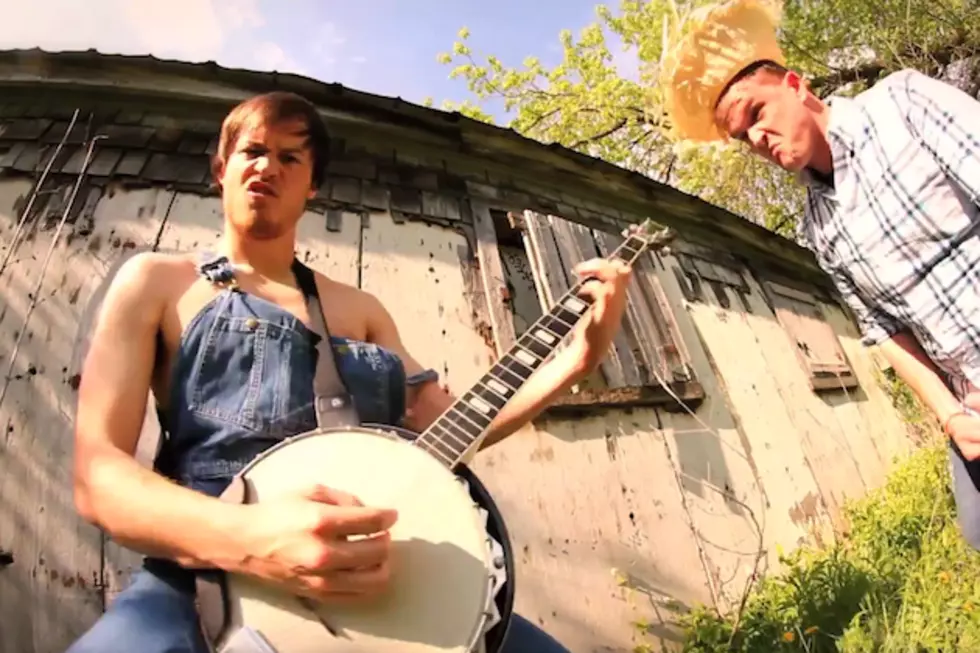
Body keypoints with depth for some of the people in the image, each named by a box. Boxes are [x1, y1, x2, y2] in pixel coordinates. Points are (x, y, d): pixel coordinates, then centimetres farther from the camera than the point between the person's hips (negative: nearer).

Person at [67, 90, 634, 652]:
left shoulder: (359, 308, 15)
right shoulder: (155, 280, 7)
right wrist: (246, 537, -25)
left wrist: (579, 356, 3)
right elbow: (98, 472, -4)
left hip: (376, 577, 3)